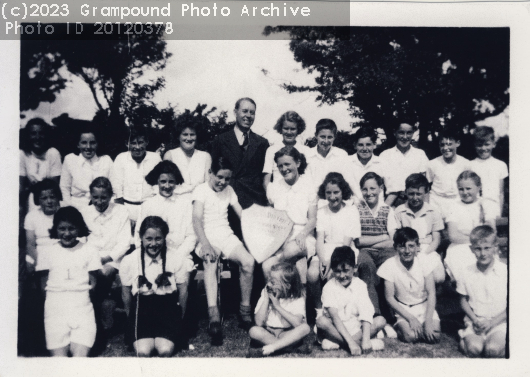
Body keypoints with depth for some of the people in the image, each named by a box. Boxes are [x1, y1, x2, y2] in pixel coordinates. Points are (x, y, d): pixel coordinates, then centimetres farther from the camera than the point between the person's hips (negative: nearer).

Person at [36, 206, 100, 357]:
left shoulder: (89, 252, 8)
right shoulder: (49, 253, 10)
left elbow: (93, 282, 8)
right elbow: (44, 282, 10)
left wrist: (80, 292, -7)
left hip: (82, 306, -1)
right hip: (55, 309, 1)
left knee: (81, 354, -14)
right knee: (58, 355, -8)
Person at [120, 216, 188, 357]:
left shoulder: (178, 260, -4)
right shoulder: (129, 261, -3)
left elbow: (183, 291, 5)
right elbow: (126, 294, 8)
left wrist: (178, 318, 6)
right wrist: (131, 318, 13)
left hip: (168, 309, 0)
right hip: (141, 308, 0)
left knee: (165, 350, -23)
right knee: (143, 351, -23)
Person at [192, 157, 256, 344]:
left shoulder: (229, 191, 17)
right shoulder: (201, 190, 0)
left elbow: (243, 215, 11)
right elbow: (197, 220, -13)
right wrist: (205, 244, -30)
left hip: (226, 236, 5)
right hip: (207, 237, -4)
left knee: (248, 261, -24)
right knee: (210, 262, -37)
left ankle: (245, 310, -10)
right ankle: (214, 315, -48)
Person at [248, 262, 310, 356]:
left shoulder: (297, 298, -7)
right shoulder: (266, 293, -2)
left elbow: (298, 323, -25)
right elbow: (259, 323, -10)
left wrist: (278, 306, -20)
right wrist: (266, 299, -14)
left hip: (288, 333, -1)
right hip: (268, 333, 1)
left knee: (305, 328, -29)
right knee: (254, 331, -28)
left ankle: (273, 347, -32)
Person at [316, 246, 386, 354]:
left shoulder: (360, 284, -2)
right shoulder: (329, 287, -9)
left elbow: (365, 313, -15)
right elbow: (335, 317, -21)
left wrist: (366, 339, -31)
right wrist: (350, 342, -33)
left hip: (356, 328, 3)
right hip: (337, 330, -3)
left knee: (381, 321, -20)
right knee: (321, 321, -31)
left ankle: (335, 342, -25)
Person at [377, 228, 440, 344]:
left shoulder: (424, 263, -10)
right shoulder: (390, 266, -16)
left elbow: (431, 293, -8)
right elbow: (389, 297, -10)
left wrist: (428, 320, -18)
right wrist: (411, 318, -16)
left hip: (425, 307, 2)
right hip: (403, 310, -2)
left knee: (434, 336, -20)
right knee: (410, 336, -27)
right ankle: (398, 327, 5)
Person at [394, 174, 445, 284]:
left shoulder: (433, 213, 10)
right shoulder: (399, 212, 8)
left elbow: (436, 240, 8)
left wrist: (423, 254, -10)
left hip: (428, 252, 1)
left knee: (438, 277, -29)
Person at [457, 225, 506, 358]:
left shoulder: (505, 271, -6)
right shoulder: (467, 273, 1)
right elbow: (463, 300, 10)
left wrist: (491, 323, -13)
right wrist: (475, 320, -8)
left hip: (498, 322, -1)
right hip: (475, 321, 1)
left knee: (493, 350, -28)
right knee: (473, 349, -27)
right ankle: (464, 339, 4)